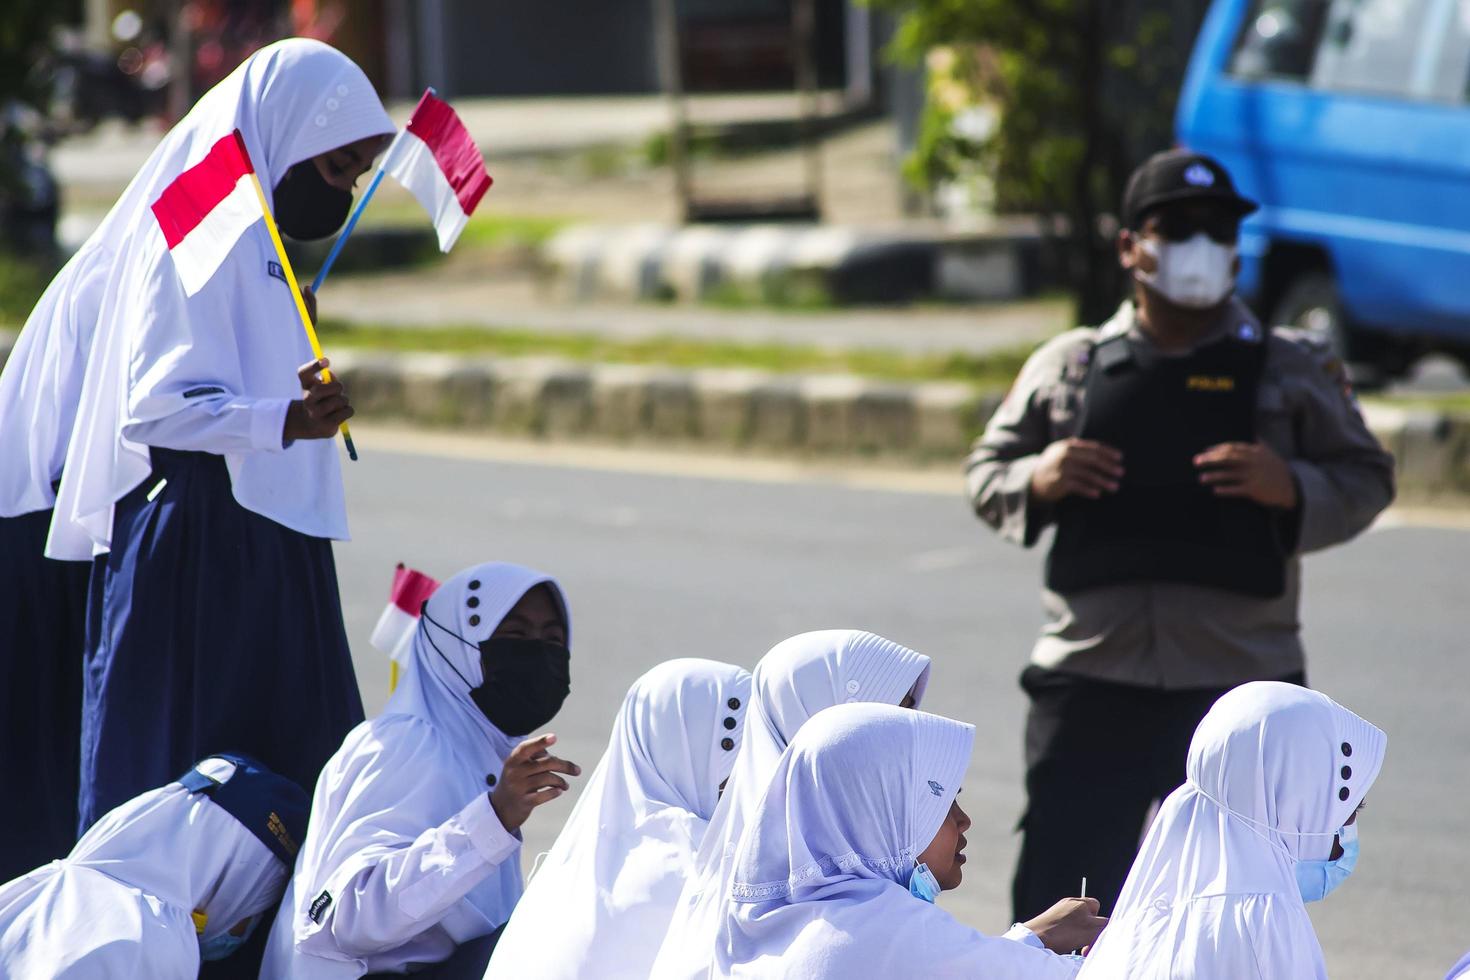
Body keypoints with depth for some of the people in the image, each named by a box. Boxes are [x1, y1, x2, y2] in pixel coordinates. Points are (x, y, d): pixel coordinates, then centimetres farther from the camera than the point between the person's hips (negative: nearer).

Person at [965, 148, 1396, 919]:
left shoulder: (1290, 372, 6)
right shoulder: (1064, 368, 6)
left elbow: (1366, 479, 7)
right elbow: (986, 472, 12)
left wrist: (1292, 488, -14)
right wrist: (1037, 481, -11)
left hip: (1241, 688, 0)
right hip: (1091, 684, 0)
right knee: (1058, 897, -2)